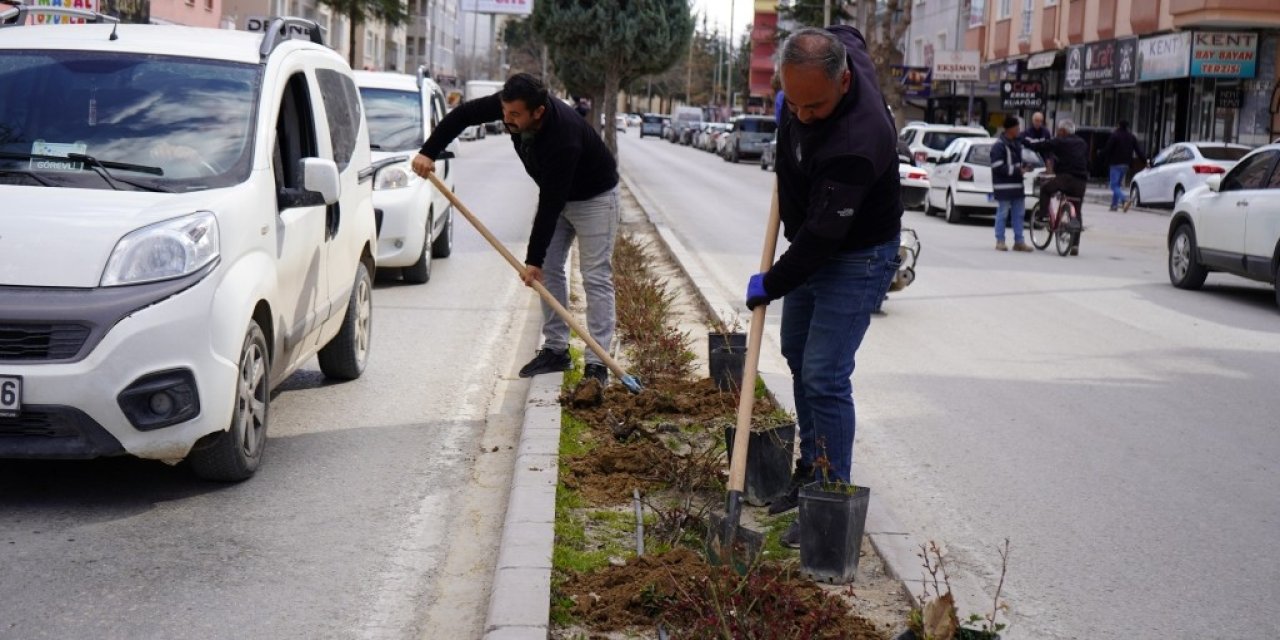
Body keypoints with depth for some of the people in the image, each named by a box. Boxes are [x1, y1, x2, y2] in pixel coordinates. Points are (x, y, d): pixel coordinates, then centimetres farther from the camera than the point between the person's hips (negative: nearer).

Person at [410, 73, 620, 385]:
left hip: (594, 196, -8)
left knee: (595, 277, -10)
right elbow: (463, 114, -11)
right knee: (549, 270, 5)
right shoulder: (510, 104, -22)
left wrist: (534, 259, -32)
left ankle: (597, 363, -11)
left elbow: (550, 204, -37)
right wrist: (428, 151, -23)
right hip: (556, 192, 8)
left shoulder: (564, 139, -41)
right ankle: (556, 349, 13)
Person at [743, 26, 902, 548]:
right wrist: (795, 104, 8)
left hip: (856, 259, -9)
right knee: (799, 356, 19)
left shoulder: (855, 142, -39)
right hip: (811, 247, 9)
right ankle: (812, 470, 33)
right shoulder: (836, 49, -15)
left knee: (823, 377, -14)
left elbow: (822, 235, -33)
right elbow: (847, 32, 14)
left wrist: (770, 285, -19)